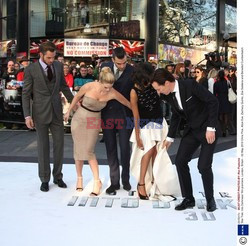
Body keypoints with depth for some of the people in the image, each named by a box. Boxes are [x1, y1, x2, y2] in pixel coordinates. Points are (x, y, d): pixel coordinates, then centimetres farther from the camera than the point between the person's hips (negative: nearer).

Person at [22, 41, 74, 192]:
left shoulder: (59, 66, 3)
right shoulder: (31, 70, -8)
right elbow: (26, 94, -6)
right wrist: (27, 115, -11)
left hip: (57, 112, 4)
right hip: (40, 113, -3)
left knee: (59, 144, 7)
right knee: (43, 146, 6)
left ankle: (58, 176, 23)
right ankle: (45, 179, 18)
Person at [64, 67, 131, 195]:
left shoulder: (112, 93, -19)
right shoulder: (89, 86, -22)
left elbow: (128, 103, -6)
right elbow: (77, 97, -3)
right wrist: (68, 112, 8)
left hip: (94, 121, 0)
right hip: (79, 119, 0)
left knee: (88, 151, -8)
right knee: (78, 150, 6)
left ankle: (97, 182, -1)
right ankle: (79, 178, 22)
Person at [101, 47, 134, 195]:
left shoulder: (132, 71, -10)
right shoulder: (105, 67, 0)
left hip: (124, 114, -3)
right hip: (107, 113, 3)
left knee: (125, 148, 5)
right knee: (111, 149, 7)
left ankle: (125, 180, 22)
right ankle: (114, 181, 16)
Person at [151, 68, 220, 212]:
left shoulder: (190, 85, -23)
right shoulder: (169, 95, -1)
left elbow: (213, 101, -20)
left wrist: (210, 128, -22)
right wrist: (170, 137, 19)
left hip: (208, 128, -7)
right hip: (192, 130, 7)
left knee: (204, 166, -11)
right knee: (180, 161, -2)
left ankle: (210, 199, 12)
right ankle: (188, 199, 10)